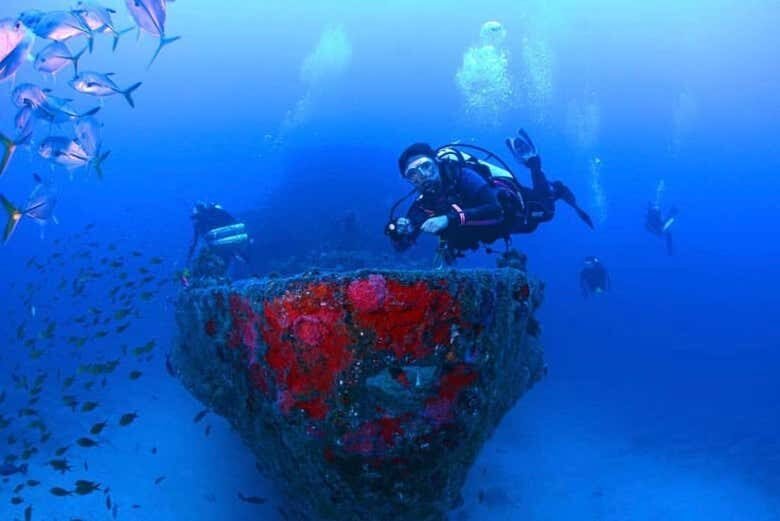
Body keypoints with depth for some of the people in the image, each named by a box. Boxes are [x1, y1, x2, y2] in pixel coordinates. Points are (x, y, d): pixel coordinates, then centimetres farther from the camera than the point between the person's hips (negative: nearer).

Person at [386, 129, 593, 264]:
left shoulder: (462, 176, -41)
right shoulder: (424, 204, -26)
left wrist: (450, 218, -62)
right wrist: (398, 231, -52)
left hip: (509, 206, -5)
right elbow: (401, 246, -28)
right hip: (495, 227, 5)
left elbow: (497, 210, -53)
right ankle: (554, 190, 48)